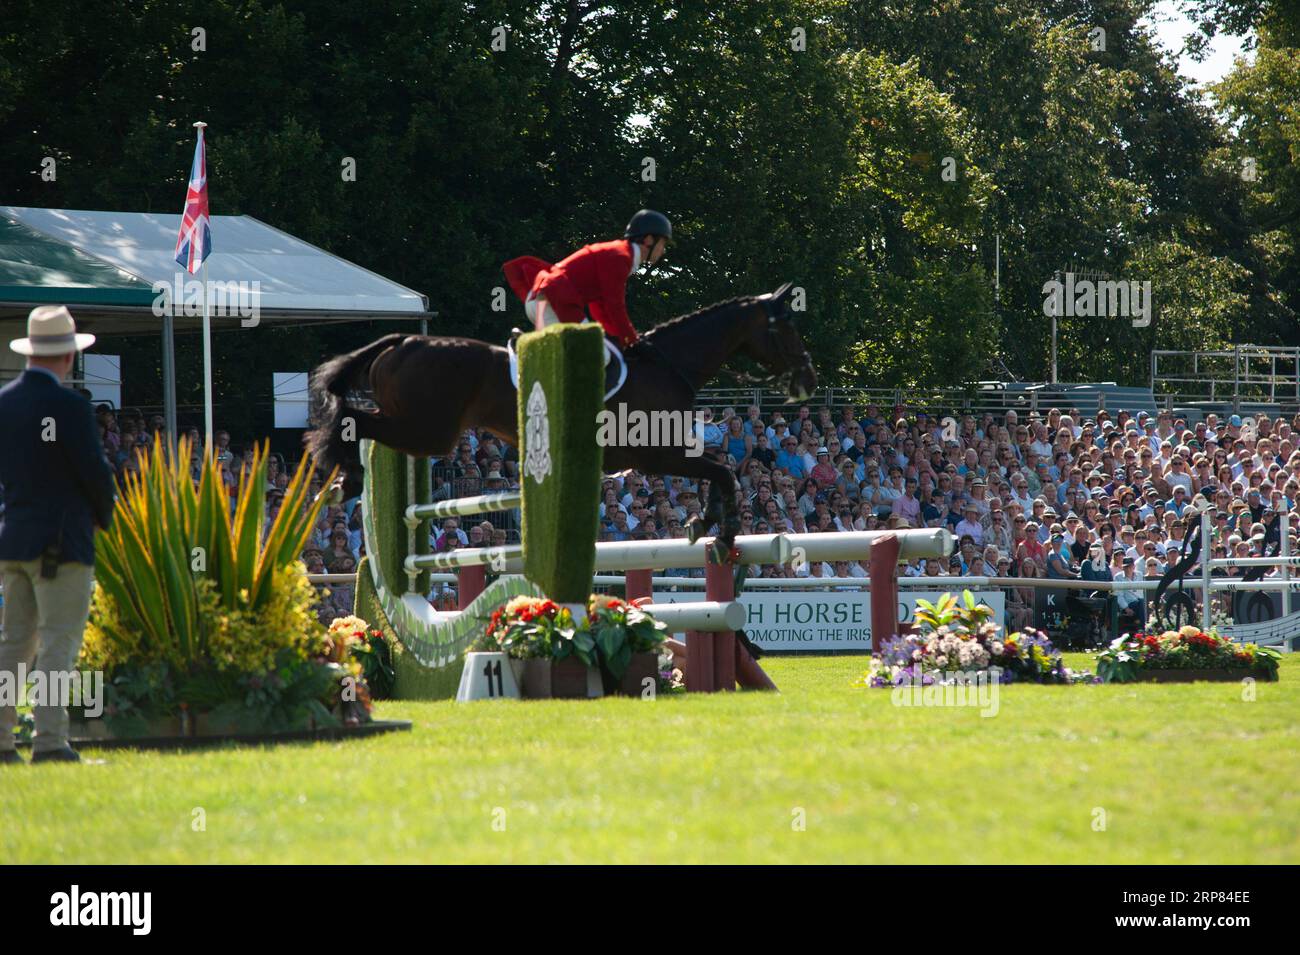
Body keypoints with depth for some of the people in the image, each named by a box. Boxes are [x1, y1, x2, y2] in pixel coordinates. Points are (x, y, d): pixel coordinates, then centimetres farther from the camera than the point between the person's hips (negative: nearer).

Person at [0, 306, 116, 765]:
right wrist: (103, 515, 8)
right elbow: (96, 472, -11)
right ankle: (49, 741, -11)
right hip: (62, 540, -7)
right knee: (59, 642, -6)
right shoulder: (69, 406, -14)